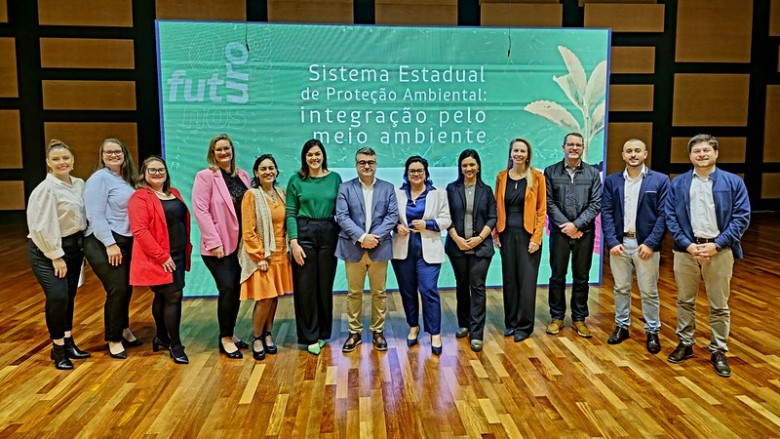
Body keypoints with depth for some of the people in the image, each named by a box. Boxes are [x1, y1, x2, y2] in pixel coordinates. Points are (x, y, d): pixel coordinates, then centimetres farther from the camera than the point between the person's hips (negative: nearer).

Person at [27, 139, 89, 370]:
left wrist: (83, 247, 10)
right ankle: (58, 349, 1)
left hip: (73, 246, 7)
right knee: (57, 296, -15)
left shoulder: (79, 184, 4)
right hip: (47, 250, -7)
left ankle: (68, 342, 24)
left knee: (69, 296, 11)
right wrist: (55, 256, -17)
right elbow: (42, 226, -18)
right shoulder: (46, 189, -17)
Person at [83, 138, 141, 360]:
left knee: (127, 288, 10)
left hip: (126, 242, 7)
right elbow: (96, 216, -16)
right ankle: (113, 339, 6)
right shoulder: (99, 178, -8)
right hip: (104, 243, -7)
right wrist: (110, 244, -20)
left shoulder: (127, 180, 15)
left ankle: (123, 329, 32)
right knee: (117, 289, -10)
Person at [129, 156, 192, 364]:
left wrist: (187, 250, 12)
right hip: (159, 259, -7)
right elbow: (140, 230, -19)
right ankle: (175, 345, 1)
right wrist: (162, 256, -21)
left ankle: (162, 337, 32)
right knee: (173, 296, -9)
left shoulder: (174, 193, 13)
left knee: (162, 297, 18)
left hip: (178, 255, 8)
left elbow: (183, 222, 19)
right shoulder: (140, 197, -10)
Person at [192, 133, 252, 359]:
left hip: (240, 243, 6)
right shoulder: (205, 176, -6)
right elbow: (200, 210, -13)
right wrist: (214, 242, -17)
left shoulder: (242, 175, 10)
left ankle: (229, 334, 25)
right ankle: (225, 338, 8)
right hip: (219, 245, -6)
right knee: (227, 289, -8)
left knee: (237, 290, 10)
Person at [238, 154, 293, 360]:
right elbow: (248, 231, -11)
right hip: (261, 256, -5)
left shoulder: (281, 193, 8)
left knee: (274, 297, 10)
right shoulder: (251, 195, -9)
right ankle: (257, 339, 13)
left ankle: (268, 334, 27)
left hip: (280, 255, 5)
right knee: (264, 299, -6)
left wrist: (287, 248, 5)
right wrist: (260, 257, -14)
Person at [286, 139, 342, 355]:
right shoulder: (296, 181, 2)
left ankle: (323, 333, 24)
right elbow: (291, 213, -1)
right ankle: (310, 336, 14)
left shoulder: (335, 178, 6)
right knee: (305, 287, 2)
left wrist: (343, 238, 0)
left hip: (329, 234, 1)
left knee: (325, 285, 8)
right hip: (304, 233, -1)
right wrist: (293, 242, -10)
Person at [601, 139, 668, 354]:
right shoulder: (611, 181, 5)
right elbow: (606, 213, 1)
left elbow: (663, 214, -5)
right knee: (621, 288, 13)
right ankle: (621, 326, 27)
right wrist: (612, 242, -8)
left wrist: (651, 243, -12)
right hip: (619, 243, 2)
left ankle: (652, 331, 21)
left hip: (646, 244, -2)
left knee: (649, 292, 7)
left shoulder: (660, 180, -2)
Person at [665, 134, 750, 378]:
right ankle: (685, 344, 26)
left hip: (719, 250, -1)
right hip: (686, 249, 2)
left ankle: (718, 351, 20)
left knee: (719, 305, 7)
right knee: (685, 301, 12)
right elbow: (670, 217, 1)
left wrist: (716, 245, -13)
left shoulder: (733, 182, 0)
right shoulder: (678, 183, 4)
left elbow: (742, 217, -4)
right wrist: (688, 244, -10)